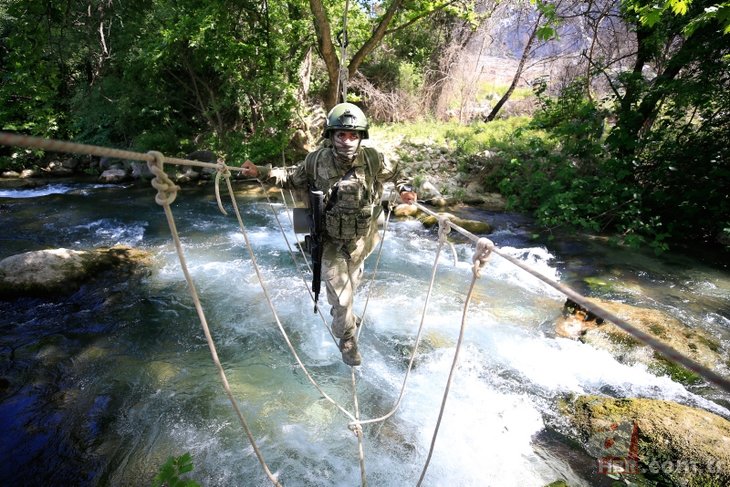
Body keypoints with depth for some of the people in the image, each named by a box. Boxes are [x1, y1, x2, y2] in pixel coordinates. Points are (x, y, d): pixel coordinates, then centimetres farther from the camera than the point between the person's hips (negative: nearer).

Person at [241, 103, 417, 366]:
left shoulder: (372, 159, -18)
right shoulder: (317, 160, -17)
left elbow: (395, 173, 3)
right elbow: (294, 176, 2)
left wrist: (406, 189, -16)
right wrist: (261, 172, -7)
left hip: (361, 241, 2)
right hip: (331, 242, -2)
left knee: (351, 283, 27)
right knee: (340, 294, 0)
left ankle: (342, 312, 61)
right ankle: (348, 339, 28)